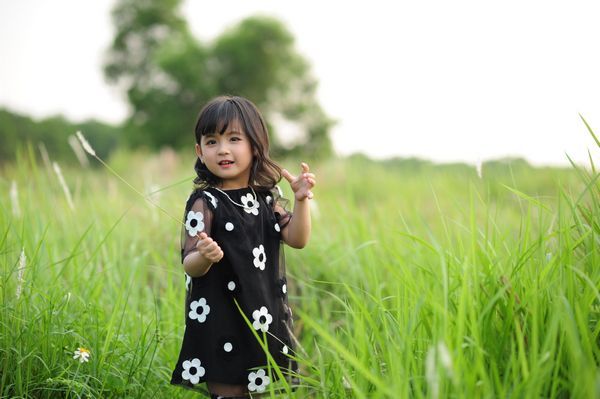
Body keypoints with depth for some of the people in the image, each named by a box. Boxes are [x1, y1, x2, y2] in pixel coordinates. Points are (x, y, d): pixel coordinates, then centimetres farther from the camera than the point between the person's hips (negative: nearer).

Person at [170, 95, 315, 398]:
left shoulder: (266, 197, 6)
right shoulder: (204, 203, -10)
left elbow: (297, 239, 0)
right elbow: (189, 265, -13)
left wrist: (301, 200, -13)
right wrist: (204, 257, -35)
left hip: (265, 317, 5)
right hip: (221, 322, -5)